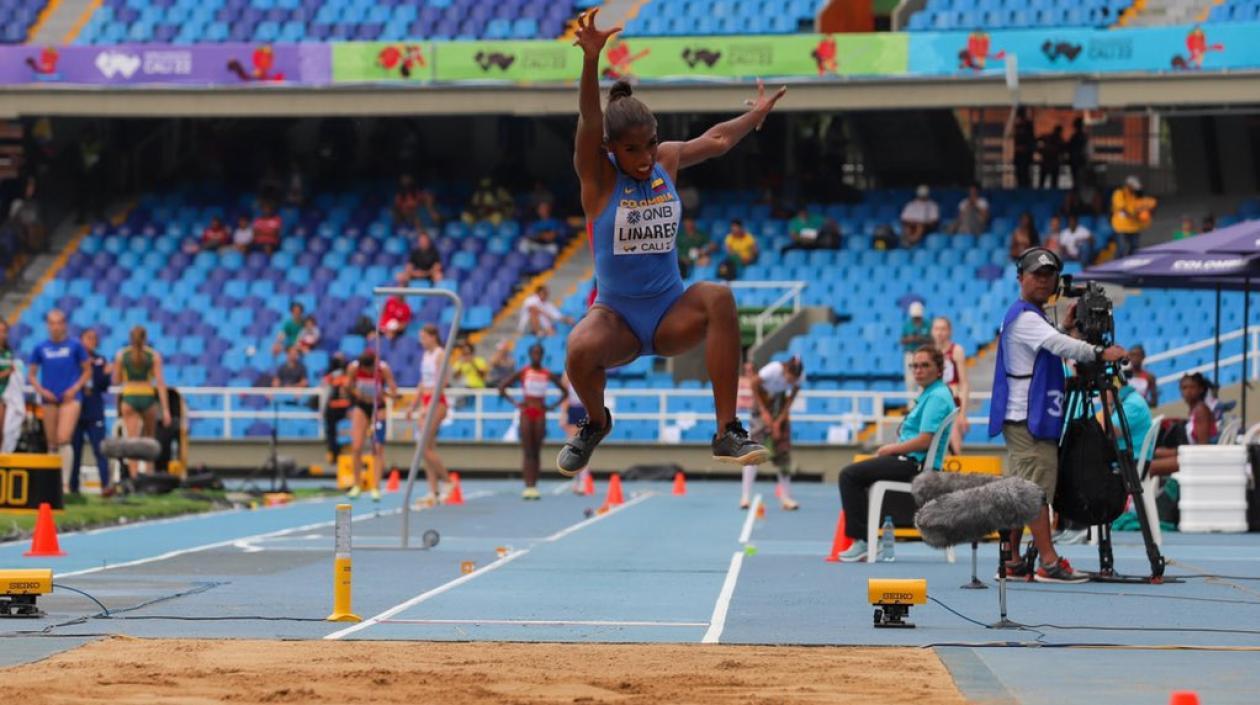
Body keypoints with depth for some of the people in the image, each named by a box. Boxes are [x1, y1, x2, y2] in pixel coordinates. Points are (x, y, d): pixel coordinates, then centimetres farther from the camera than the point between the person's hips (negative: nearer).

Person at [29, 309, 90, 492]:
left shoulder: (75, 346, 0)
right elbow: (32, 375, 12)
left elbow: (87, 371, 6)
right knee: (52, 444, 9)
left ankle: (65, 483, -18)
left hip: (69, 398, -3)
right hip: (49, 400, 3)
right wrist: (41, 391, -5)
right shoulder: (40, 348, 6)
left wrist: (75, 388, -8)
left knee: (63, 439, -17)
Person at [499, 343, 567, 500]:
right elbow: (502, 387, 2)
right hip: (526, 413, -2)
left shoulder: (548, 374, 5)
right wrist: (514, 403, -5)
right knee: (527, 452, -6)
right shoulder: (522, 372, 1)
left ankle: (534, 486, 3)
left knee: (537, 452, 1)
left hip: (540, 414, 2)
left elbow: (565, 391, 14)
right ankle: (528, 486, -11)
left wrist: (553, 406, 2)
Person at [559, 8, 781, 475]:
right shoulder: (598, 174, -8)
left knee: (718, 297, -30)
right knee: (580, 348, -36)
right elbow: (588, 118, -26)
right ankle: (596, 422, 2)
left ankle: (727, 433, -28)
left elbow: (717, 140, 24)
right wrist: (592, 58, -42)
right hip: (617, 315, -3)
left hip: (671, 314, 3)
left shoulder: (667, 161, 5)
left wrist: (758, 112, 33)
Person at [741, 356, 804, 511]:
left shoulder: (800, 376, -20)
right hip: (763, 400, -4)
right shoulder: (772, 370, -32)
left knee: (783, 450, 2)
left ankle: (786, 498, 8)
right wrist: (763, 412, -18)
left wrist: (779, 421, -13)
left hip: (780, 402, 4)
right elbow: (754, 386, -17)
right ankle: (745, 496, -17)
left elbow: (791, 398, -8)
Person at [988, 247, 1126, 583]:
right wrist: (1099, 352, -29)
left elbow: (1051, 350, 23)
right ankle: (1049, 563, -14)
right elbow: (1059, 345, -27)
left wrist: (1065, 327, 10)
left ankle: (1012, 563, 11)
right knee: (1037, 490, -11)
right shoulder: (1023, 317, -13)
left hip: (1026, 419, 10)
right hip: (1028, 419, -10)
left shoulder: (1033, 316, 20)